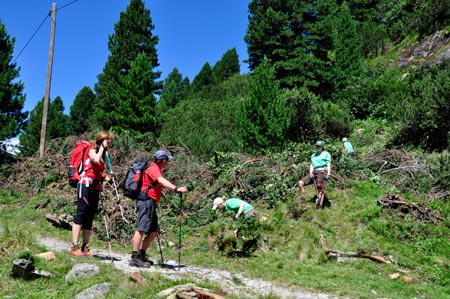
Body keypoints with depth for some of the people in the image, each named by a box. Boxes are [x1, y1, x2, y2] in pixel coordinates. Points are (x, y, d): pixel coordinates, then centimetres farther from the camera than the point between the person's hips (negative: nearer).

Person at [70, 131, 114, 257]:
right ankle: (74, 246, -18)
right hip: (86, 184, -8)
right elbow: (96, 160, -20)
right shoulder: (92, 149, 3)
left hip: (95, 187, 8)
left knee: (89, 219, 4)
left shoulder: (103, 154, 24)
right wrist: (102, 147, -8)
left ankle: (84, 248, 4)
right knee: (81, 214, -15)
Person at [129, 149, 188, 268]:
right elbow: (161, 181, -29)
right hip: (146, 201, -11)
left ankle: (141, 256, 15)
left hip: (150, 203, 11)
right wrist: (176, 188, -41)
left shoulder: (156, 169, 23)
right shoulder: (153, 168, -9)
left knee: (154, 232, 10)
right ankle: (134, 258, -15)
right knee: (141, 229, -13)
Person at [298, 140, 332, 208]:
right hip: (314, 172, 5)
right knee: (300, 183, -11)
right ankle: (302, 200, -8)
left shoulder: (326, 154, 8)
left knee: (319, 185, -28)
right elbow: (311, 165, 13)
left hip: (322, 172, -5)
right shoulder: (313, 155, 23)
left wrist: (328, 174, -16)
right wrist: (311, 173, -5)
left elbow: (328, 164, -1)